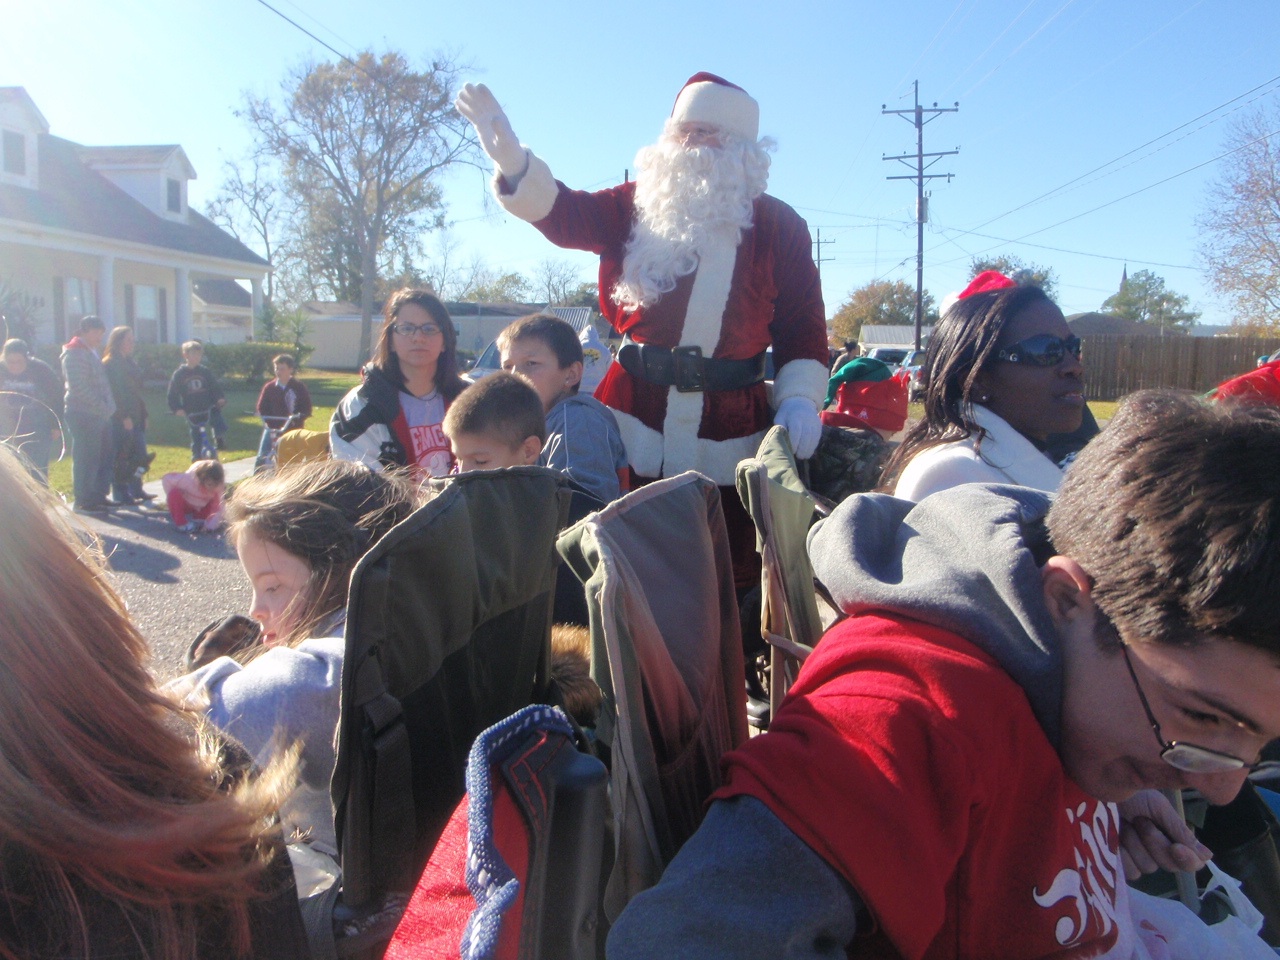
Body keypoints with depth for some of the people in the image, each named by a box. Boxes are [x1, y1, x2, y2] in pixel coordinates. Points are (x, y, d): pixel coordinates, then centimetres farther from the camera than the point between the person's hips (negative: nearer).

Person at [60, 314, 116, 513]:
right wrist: (103, 406, -20)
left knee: (106, 456, 13)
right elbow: (78, 387, -21)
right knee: (85, 459, -4)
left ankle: (98, 497, 22)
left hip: (99, 415, 10)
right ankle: (83, 502, 2)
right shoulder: (74, 353, -12)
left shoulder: (91, 352, 19)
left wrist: (108, 406, 11)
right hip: (84, 414, -10)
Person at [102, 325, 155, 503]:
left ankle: (137, 490, 18)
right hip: (120, 418, -9)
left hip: (135, 416, 9)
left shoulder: (131, 363, 17)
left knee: (139, 455, 10)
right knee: (121, 456, -5)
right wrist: (124, 416, -19)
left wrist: (143, 415, 15)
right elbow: (114, 392, -16)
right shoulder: (110, 364, -9)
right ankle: (121, 494, -1)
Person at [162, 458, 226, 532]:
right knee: (174, 493, -33)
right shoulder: (189, 479, -37)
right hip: (184, 504, -5)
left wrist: (211, 525, -36)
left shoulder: (219, 486, -28)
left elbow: (217, 508, -25)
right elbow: (166, 478, -25)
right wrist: (172, 497, -18)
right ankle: (181, 523, -26)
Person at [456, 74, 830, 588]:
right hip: (634, 420, 1)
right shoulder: (636, 207, 7)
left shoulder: (779, 226, 5)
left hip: (730, 431, -1)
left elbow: (804, 324, 5)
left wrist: (800, 399, -9)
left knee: (732, 575, 5)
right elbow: (563, 213, -8)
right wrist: (512, 160, -26)